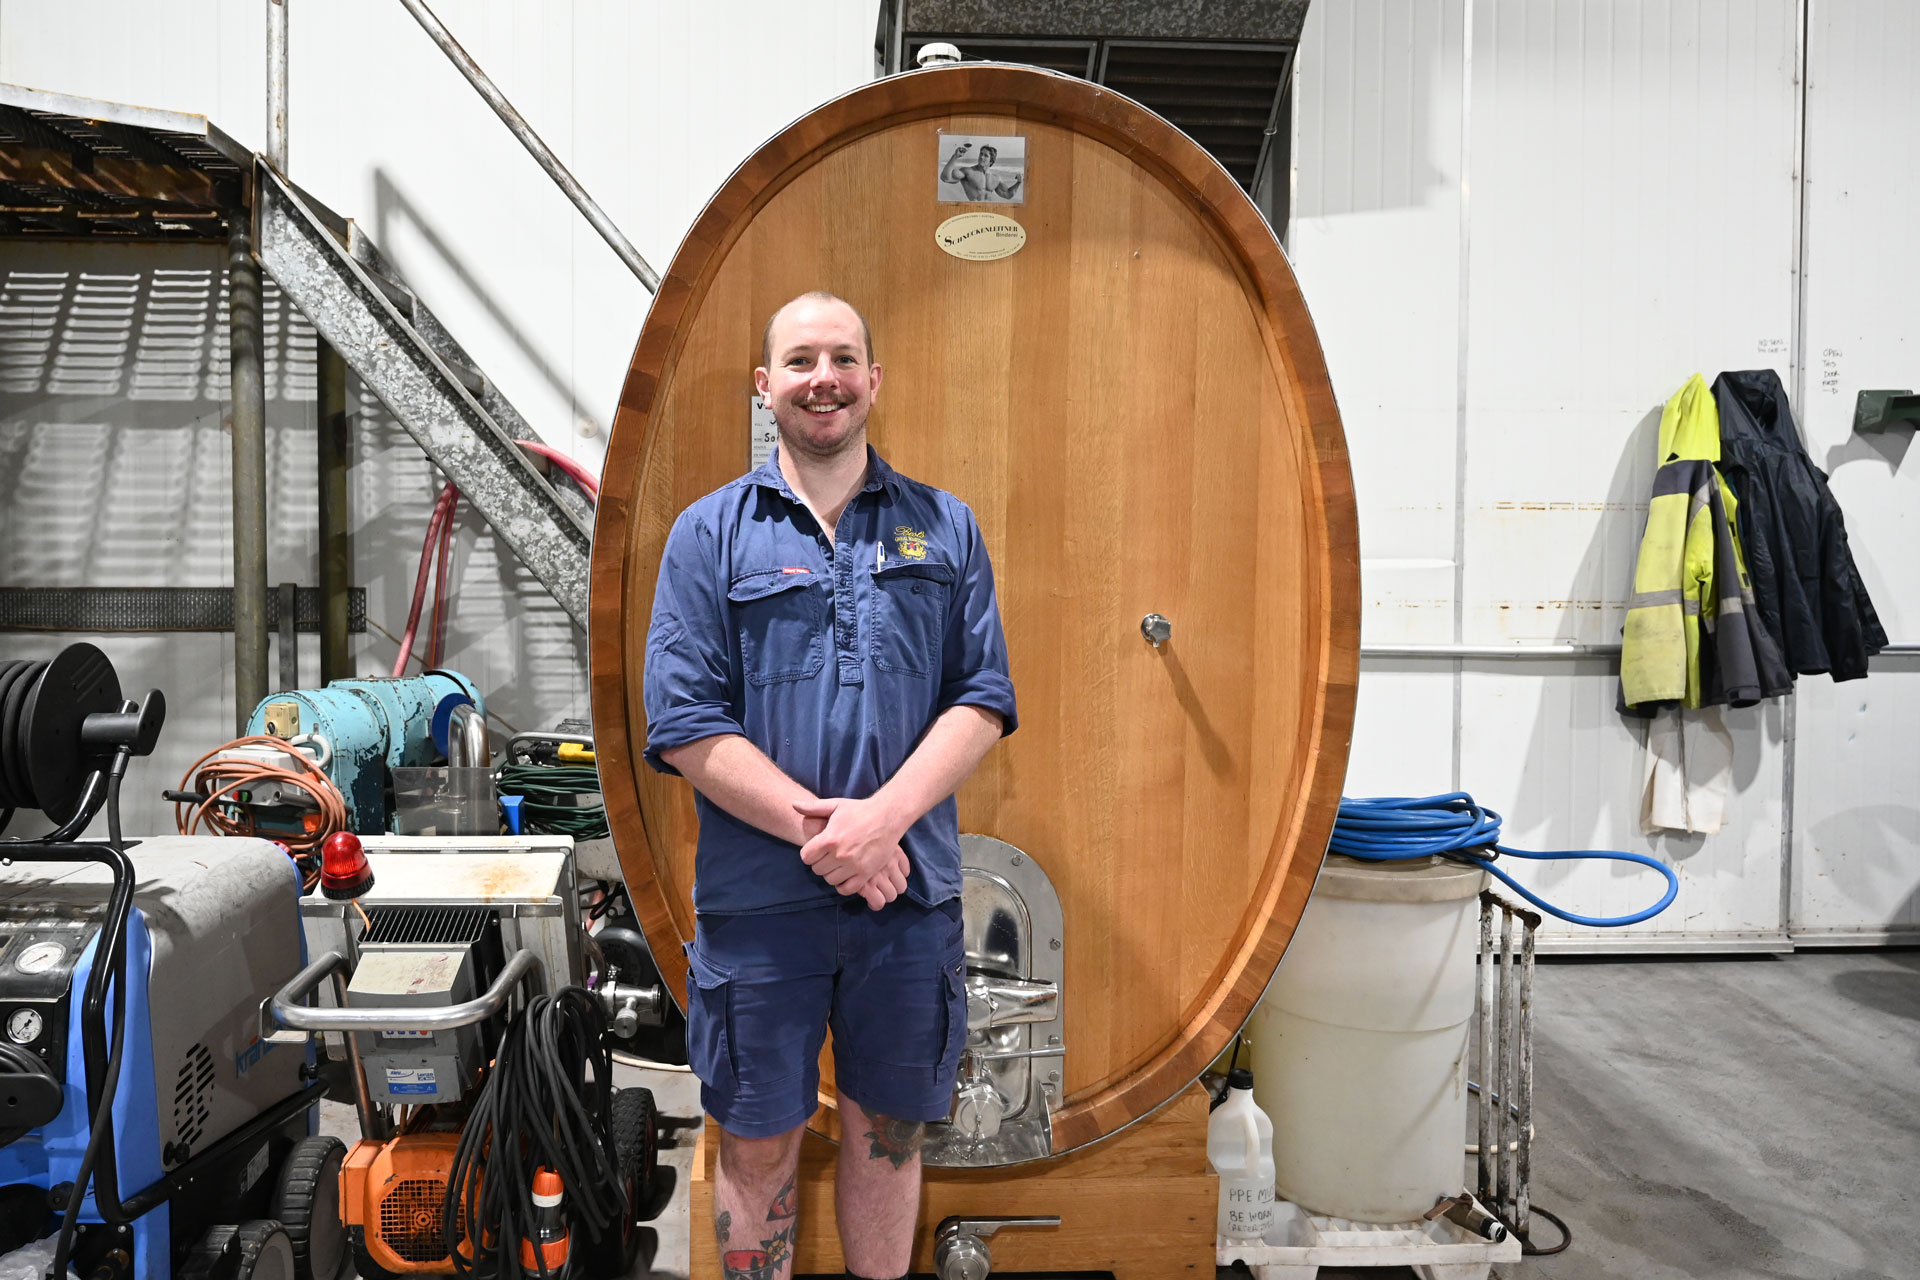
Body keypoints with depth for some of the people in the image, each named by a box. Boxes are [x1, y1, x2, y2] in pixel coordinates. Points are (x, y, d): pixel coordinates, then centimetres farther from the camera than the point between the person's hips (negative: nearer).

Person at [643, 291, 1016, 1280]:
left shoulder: (944, 527, 8)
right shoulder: (709, 533, 2)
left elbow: (984, 697, 1)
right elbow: (683, 724, -6)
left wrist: (882, 815, -14)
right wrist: (819, 828, -15)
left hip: (910, 892, 2)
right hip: (757, 898, -1)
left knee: (887, 1132, 16)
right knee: (757, 1145, 12)